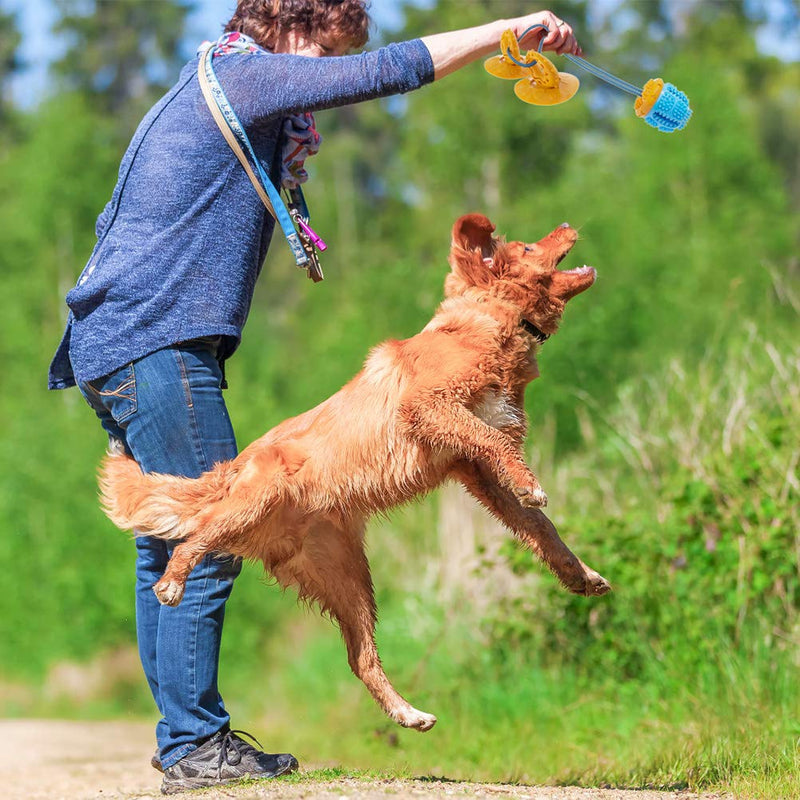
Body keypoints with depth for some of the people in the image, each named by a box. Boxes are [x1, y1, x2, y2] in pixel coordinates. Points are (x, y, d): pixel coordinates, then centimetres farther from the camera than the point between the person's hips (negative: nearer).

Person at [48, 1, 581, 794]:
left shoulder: (210, 90, 23)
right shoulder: (241, 74, -6)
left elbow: (115, 221, 26)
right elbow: (386, 71, -13)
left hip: (118, 344, 11)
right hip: (155, 341, -11)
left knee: (170, 540, 12)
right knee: (210, 540, -9)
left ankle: (184, 735, 16)